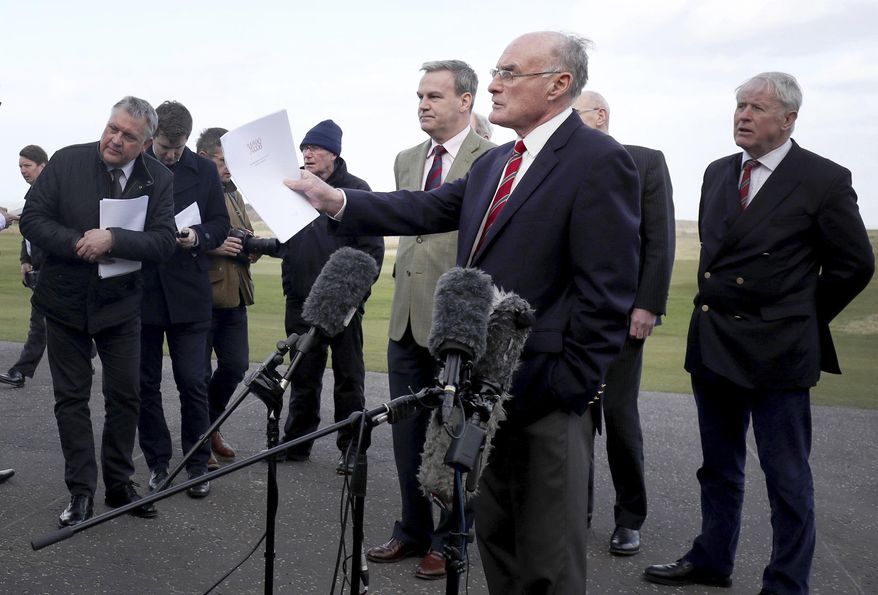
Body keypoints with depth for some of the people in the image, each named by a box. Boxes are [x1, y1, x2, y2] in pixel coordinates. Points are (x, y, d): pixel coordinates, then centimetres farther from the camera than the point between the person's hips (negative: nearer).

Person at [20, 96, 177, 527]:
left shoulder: (158, 180, -8)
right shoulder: (66, 162, -10)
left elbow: (163, 244, -15)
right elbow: (32, 219, -9)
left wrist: (112, 240, -29)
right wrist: (77, 244, -23)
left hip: (120, 304, 1)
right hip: (65, 301, 0)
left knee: (125, 397, 8)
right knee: (71, 398, 6)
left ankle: (119, 484, 25)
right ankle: (81, 491, 17)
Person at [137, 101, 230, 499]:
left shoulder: (204, 171, 4)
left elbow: (221, 224, 8)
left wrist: (198, 236, -12)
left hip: (187, 292, 0)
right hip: (140, 291, 0)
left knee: (192, 383, 0)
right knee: (146, 383, 8)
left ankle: (197, 464, 13)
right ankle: (157, 462, 21)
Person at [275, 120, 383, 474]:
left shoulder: (355, 189, -4)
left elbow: (372, 248, -7)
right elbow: (285, 241, 16)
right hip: (301, 300, 4)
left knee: (348, 377, 6)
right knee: (303, 376, 12)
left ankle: (351, 447, 14)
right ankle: (296, 442, 22)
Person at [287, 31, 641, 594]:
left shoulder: (600, 161, -13)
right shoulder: (493, 163, 14)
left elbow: (607, 292, -17)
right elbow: (427, 209, 7)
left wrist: (572, 387, -19)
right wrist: (337, 200, -4)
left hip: (547, 394, -8)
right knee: (495, 533, 21)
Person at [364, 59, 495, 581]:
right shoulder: (407, 161, 13)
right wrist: (402, 280, 16)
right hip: (407, 318, 7)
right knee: (408, 434, 15)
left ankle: (448, 540, 22)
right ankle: (413, 531, 30)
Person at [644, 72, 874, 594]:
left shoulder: (825, 180, -9)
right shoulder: (718, 173, 9)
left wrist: (801, 319, 1)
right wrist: (715, 307, 13)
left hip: (776, 352, -6)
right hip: (712, 345, 6)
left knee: (787, 478, 4)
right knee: (719, 467, 18)